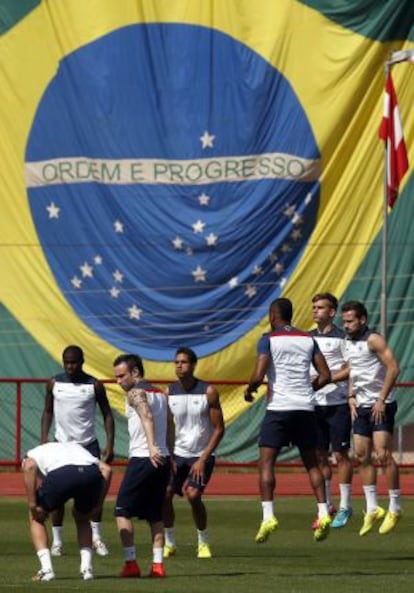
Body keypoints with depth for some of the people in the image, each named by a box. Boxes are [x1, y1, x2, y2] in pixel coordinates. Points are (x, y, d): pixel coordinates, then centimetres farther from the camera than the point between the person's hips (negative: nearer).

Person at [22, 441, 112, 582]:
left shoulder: (31, 455, 32)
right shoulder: (75, 446, 43)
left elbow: (30, 467, 4)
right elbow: (106, 469, 25)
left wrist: (32, 505, 6)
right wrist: (98, 501, 25)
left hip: (62, 474, -4)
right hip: (92, 473, 4)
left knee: (36, 517, 24)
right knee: (82, 518, 33)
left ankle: (46, 569, 12)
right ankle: (86, 568, 18)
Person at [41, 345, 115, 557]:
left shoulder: (94, 385, -3)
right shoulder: (54, 383, 1)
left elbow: (107, 414, 1)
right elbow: (48, 412, 9)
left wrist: (110, 445, -7)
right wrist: (44, 440, -2)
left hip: (88, 444, -1)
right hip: (62, 444, 1)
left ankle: (96, 536, 6)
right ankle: (57, 540, 5)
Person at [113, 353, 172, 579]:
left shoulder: (135, 393, -7)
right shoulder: (160, 394, 18)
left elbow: (147, 417, -25)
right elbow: (169, 426, 19)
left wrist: (152, 447, -38)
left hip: (142, 459, -8)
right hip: (162, 459, 8)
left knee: (123, 511, 1)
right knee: (154, 514, 12)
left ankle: (131, 563, -6)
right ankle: (158, 564, 4)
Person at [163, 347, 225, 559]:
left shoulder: (208, 392, -8)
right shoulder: (169, 392, 1)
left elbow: (219, 429, -6)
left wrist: (203, 459, -12)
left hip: (201, 455, -3)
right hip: (177, 454, 3)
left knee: (193, 495, -20)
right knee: (165, 493, -12)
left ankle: (203, 542, -1)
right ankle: (169, 543, 5)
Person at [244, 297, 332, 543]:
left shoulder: (269, 340, -3)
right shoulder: (308, 339, 11)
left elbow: (259, 375, -13)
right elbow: (325, 376, 8)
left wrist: (249, 390, 7)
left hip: (279, 408, -4)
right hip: (306, 408, 4)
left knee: (266, 462, -1)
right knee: (312, 462, 13)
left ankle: (268, 515, -13)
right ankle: (323, 512, 1)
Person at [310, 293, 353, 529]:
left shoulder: (341, 338, -6)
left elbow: (351, 369, -11)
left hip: (338, 404, -6)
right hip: (315, 404, 6)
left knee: (341, 455, -2)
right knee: (320, 456, 7)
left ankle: (345, 507, 6)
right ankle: (326, 507, 14)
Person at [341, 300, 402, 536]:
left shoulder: (374, 340, -13)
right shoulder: (347, 343, 11)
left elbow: (393, 368, -19)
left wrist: (381, 400, -21)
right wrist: (351, 397, 9)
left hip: (381, 406, -8)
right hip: (362, 407, 8)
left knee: (383, 454, -13)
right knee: (362, 456, 5)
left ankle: (395, 508, -3)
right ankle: (372, 509, 12)